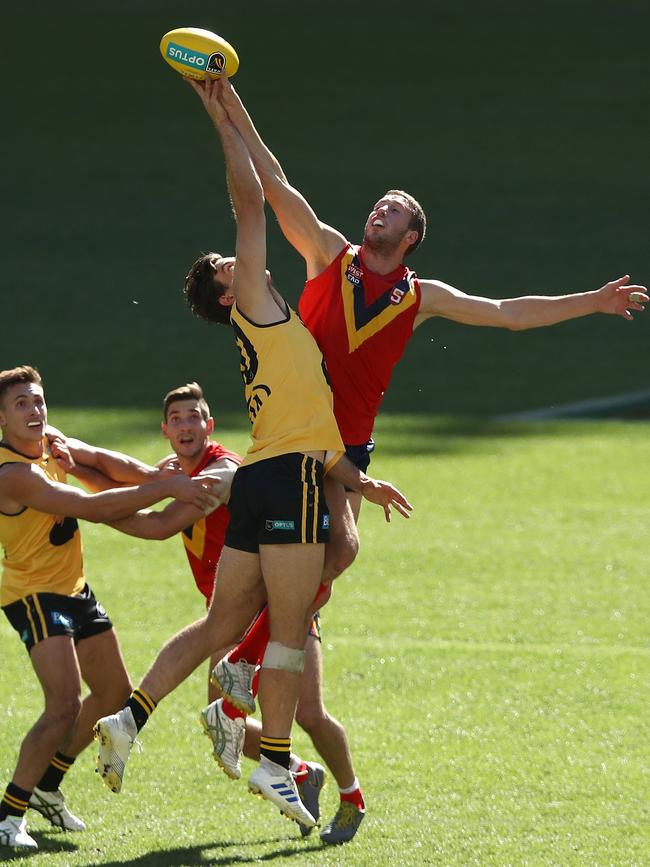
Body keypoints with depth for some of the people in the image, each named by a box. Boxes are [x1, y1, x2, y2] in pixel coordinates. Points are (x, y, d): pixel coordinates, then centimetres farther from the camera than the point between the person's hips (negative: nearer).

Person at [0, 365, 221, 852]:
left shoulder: (50, 446, 2)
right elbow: (91, 508, -33)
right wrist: (167, 489, -33)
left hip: (73, 588, 10)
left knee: (116, 694, 17)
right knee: (66, 706, -23)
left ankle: (46, 788, 32)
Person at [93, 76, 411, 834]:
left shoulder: (265, 336, 25)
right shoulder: (256, 309, 3)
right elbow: (249, 201, -2)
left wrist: (359, 481, 24)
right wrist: (224, 119, 5)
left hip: (263, 479, 8)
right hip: (290, 481, -8)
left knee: (225, 622, 9)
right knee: (290, 628, -6)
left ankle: (130, 716, 2)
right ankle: (274, 762, -7)